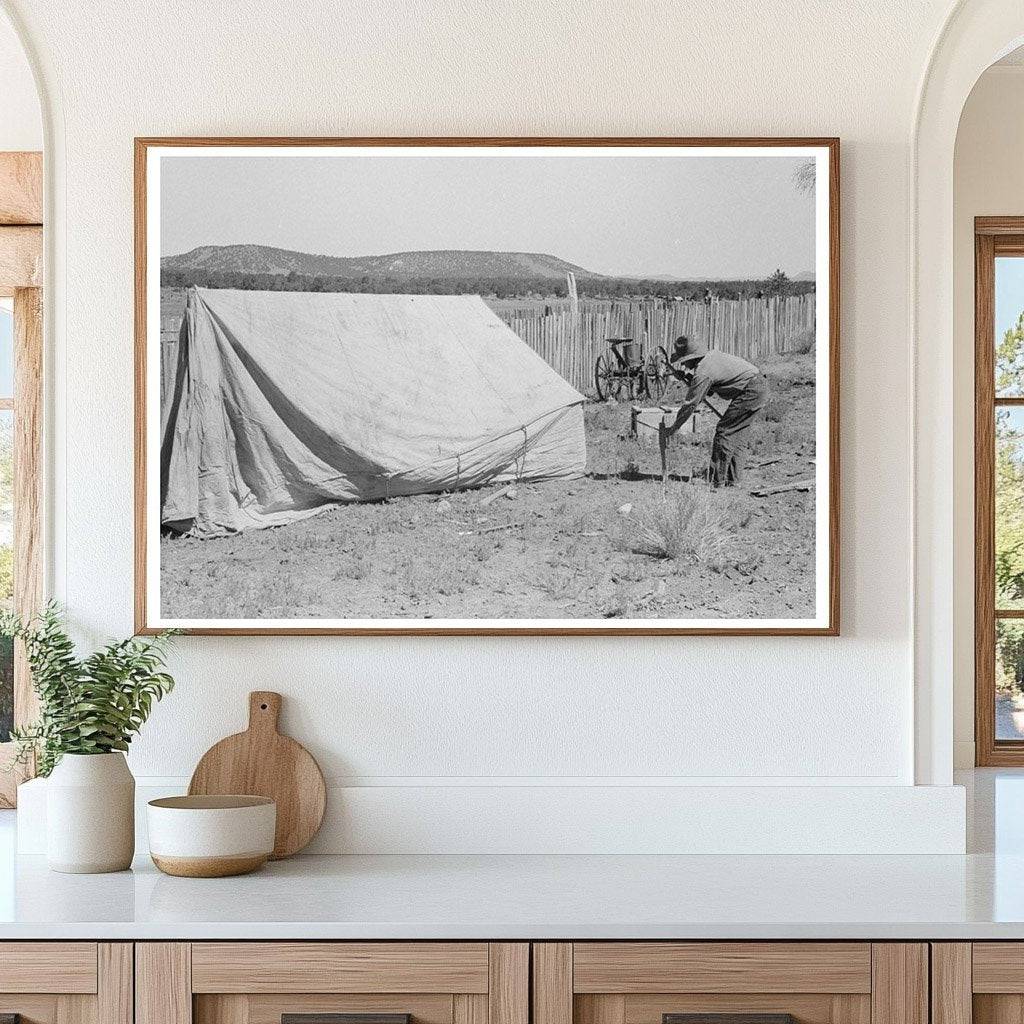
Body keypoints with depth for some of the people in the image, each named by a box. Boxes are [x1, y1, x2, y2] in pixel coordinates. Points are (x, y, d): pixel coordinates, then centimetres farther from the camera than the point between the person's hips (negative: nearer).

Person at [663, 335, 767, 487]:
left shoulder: (702, 373, -17)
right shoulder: (711, 355, 10)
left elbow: (690, 405, -10)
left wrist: (673, 428, 0)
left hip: (750, 392, -10)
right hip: (761, 387, 10)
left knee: (724, 431, -6)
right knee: (739, 434, 15)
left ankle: (718, 482, -5)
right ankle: (733, 480, 17)